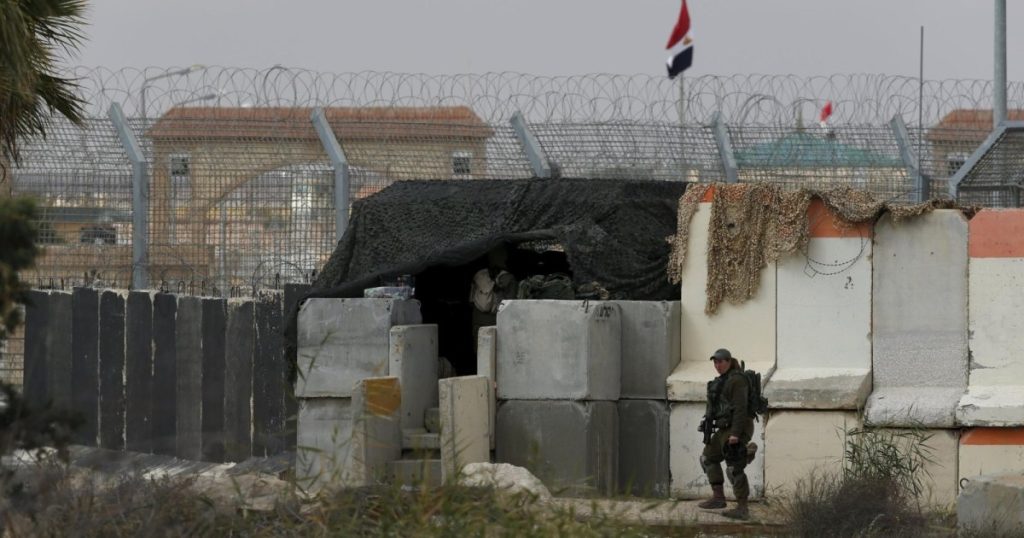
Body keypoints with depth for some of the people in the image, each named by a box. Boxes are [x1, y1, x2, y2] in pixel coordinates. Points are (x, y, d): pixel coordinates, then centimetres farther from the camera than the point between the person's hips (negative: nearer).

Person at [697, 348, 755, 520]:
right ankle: (718, 498, 25)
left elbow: (740, 408, -22)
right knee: (709, 457, 19)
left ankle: (742, 509, -8)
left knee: (734, 468, -10)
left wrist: (736, 433, -27)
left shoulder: (736, 380, -16)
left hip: (738, 428, -11)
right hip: (725, 429, 11)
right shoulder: (723, 380, 14)